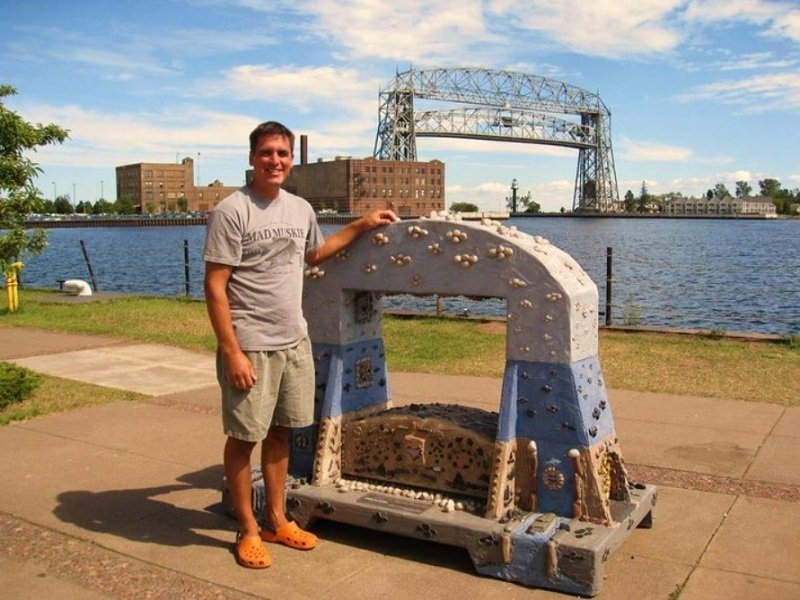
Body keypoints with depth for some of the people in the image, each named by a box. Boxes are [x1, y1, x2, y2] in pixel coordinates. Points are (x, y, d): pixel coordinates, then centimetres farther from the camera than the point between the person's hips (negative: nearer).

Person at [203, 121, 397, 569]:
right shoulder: (231, 210, -13)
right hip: (250, 346, -6)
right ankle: (249, 530, 20)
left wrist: (362, 225, 23)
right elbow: (215, 287, -15)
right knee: (244, 436, 5)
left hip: (295, 342, 7)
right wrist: (232, 351, -19)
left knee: (281, 431, 15)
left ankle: (277, 520, 30)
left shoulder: (302, 209, 8)